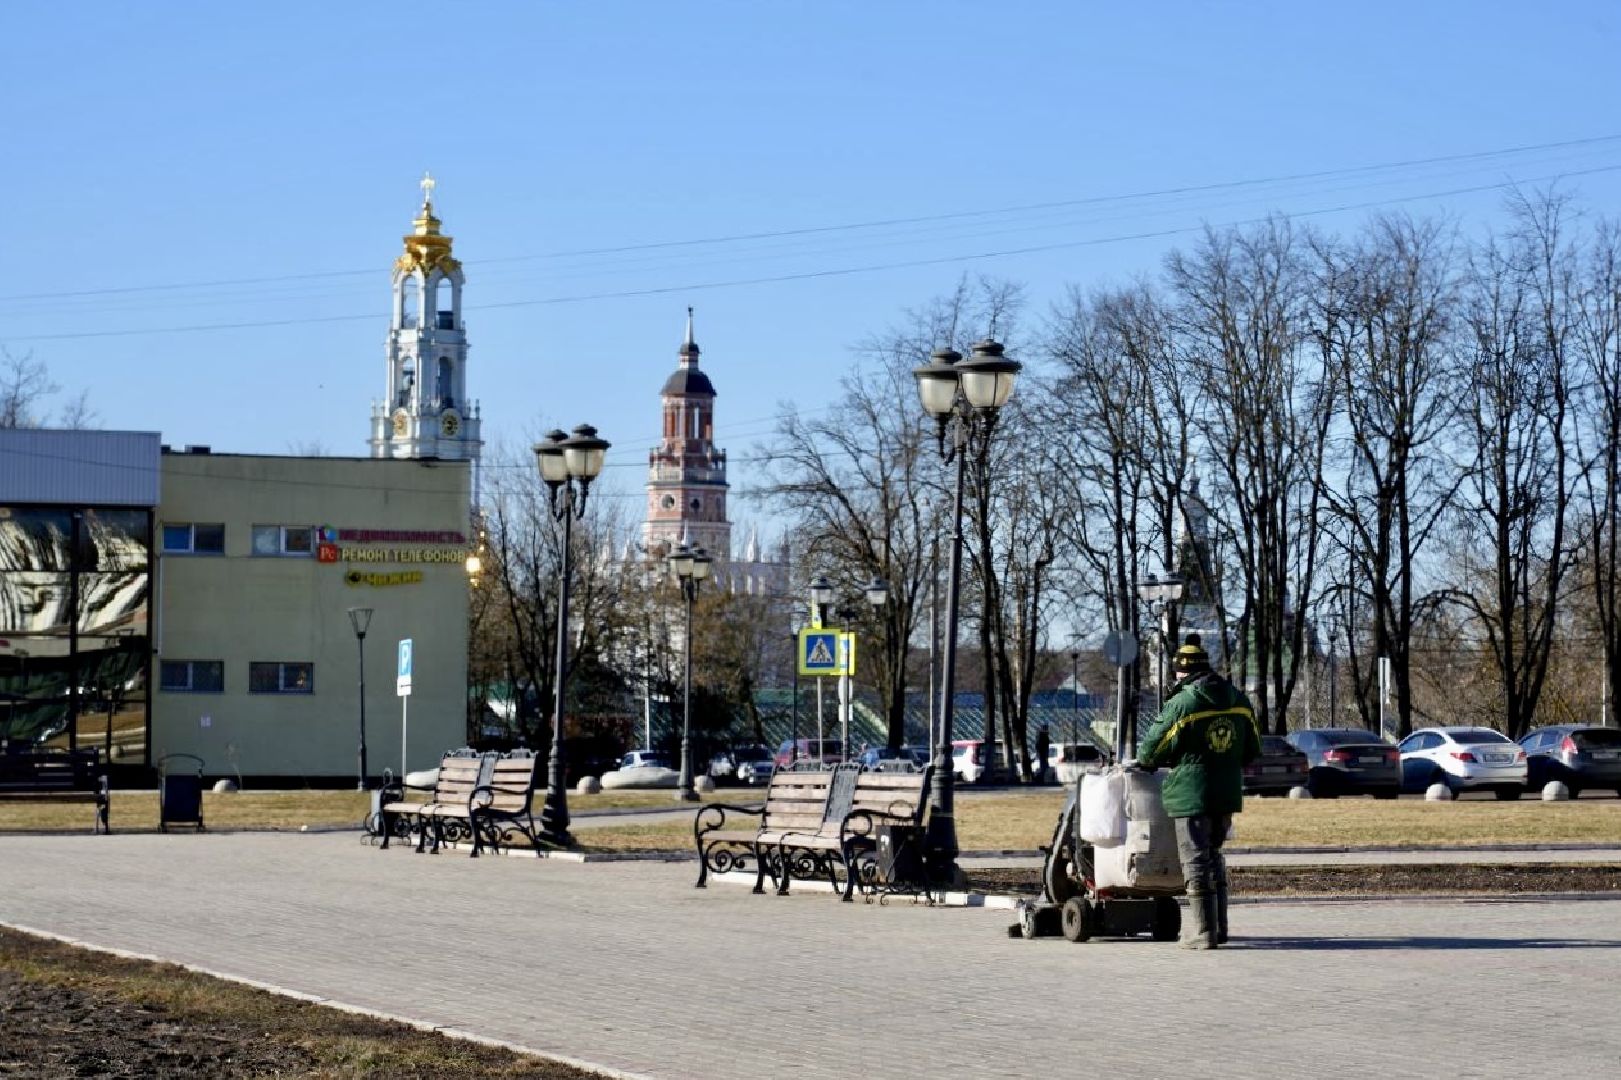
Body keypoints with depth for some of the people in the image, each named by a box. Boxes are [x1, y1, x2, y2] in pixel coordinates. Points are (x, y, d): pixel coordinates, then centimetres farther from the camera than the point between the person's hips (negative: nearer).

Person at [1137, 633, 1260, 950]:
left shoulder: (1182, 704, -14)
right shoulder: (1239, 701, 7)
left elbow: (1153, 748, -6)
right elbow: (1251, 749, 16)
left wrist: (1143, 762, 15)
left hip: (1191, 793, -6)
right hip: (1227, 793, 7)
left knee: (1196, 861, -1)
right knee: (1214, 857, 18)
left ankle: (1205, 930, -1)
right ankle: (1219, 927, 20)